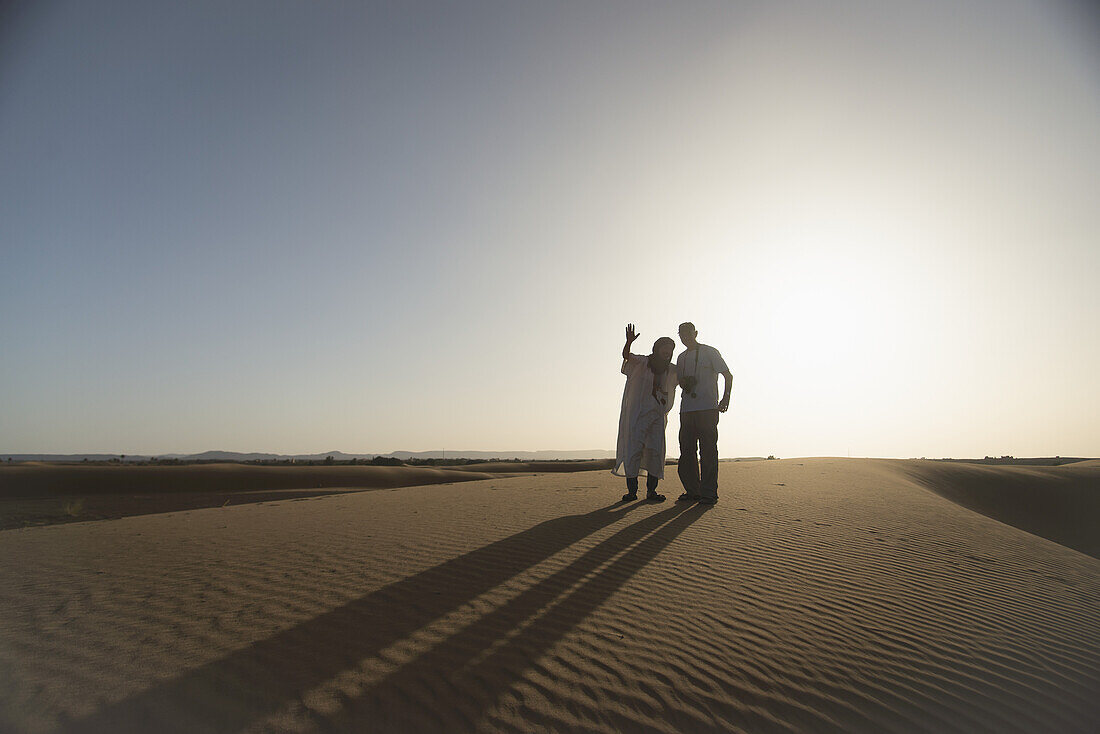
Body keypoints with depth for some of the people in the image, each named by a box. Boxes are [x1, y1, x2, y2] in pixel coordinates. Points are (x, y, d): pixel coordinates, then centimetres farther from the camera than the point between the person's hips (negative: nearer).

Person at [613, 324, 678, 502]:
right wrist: (629, 342, -38)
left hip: (657, 415, 4)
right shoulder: (641, 362, -1)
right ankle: (631, 490, -1)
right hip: (637, 413, -4)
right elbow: (626, 356, -19)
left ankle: (651, 490, 6)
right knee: (633, 449, -7)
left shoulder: (671, 371, 12)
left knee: (656, 451, -1)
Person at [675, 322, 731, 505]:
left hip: (707, 409, -6)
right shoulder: (681, 357, 20)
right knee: (686, 452, 3)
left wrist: (726, 397, -12)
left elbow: (728, 376, 3)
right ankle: (693, 491, 11)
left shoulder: (710, 352, 4)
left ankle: (709, 493, -3)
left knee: (708, 451, -6)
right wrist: (684, 382, 1)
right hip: (686, 410, 6)